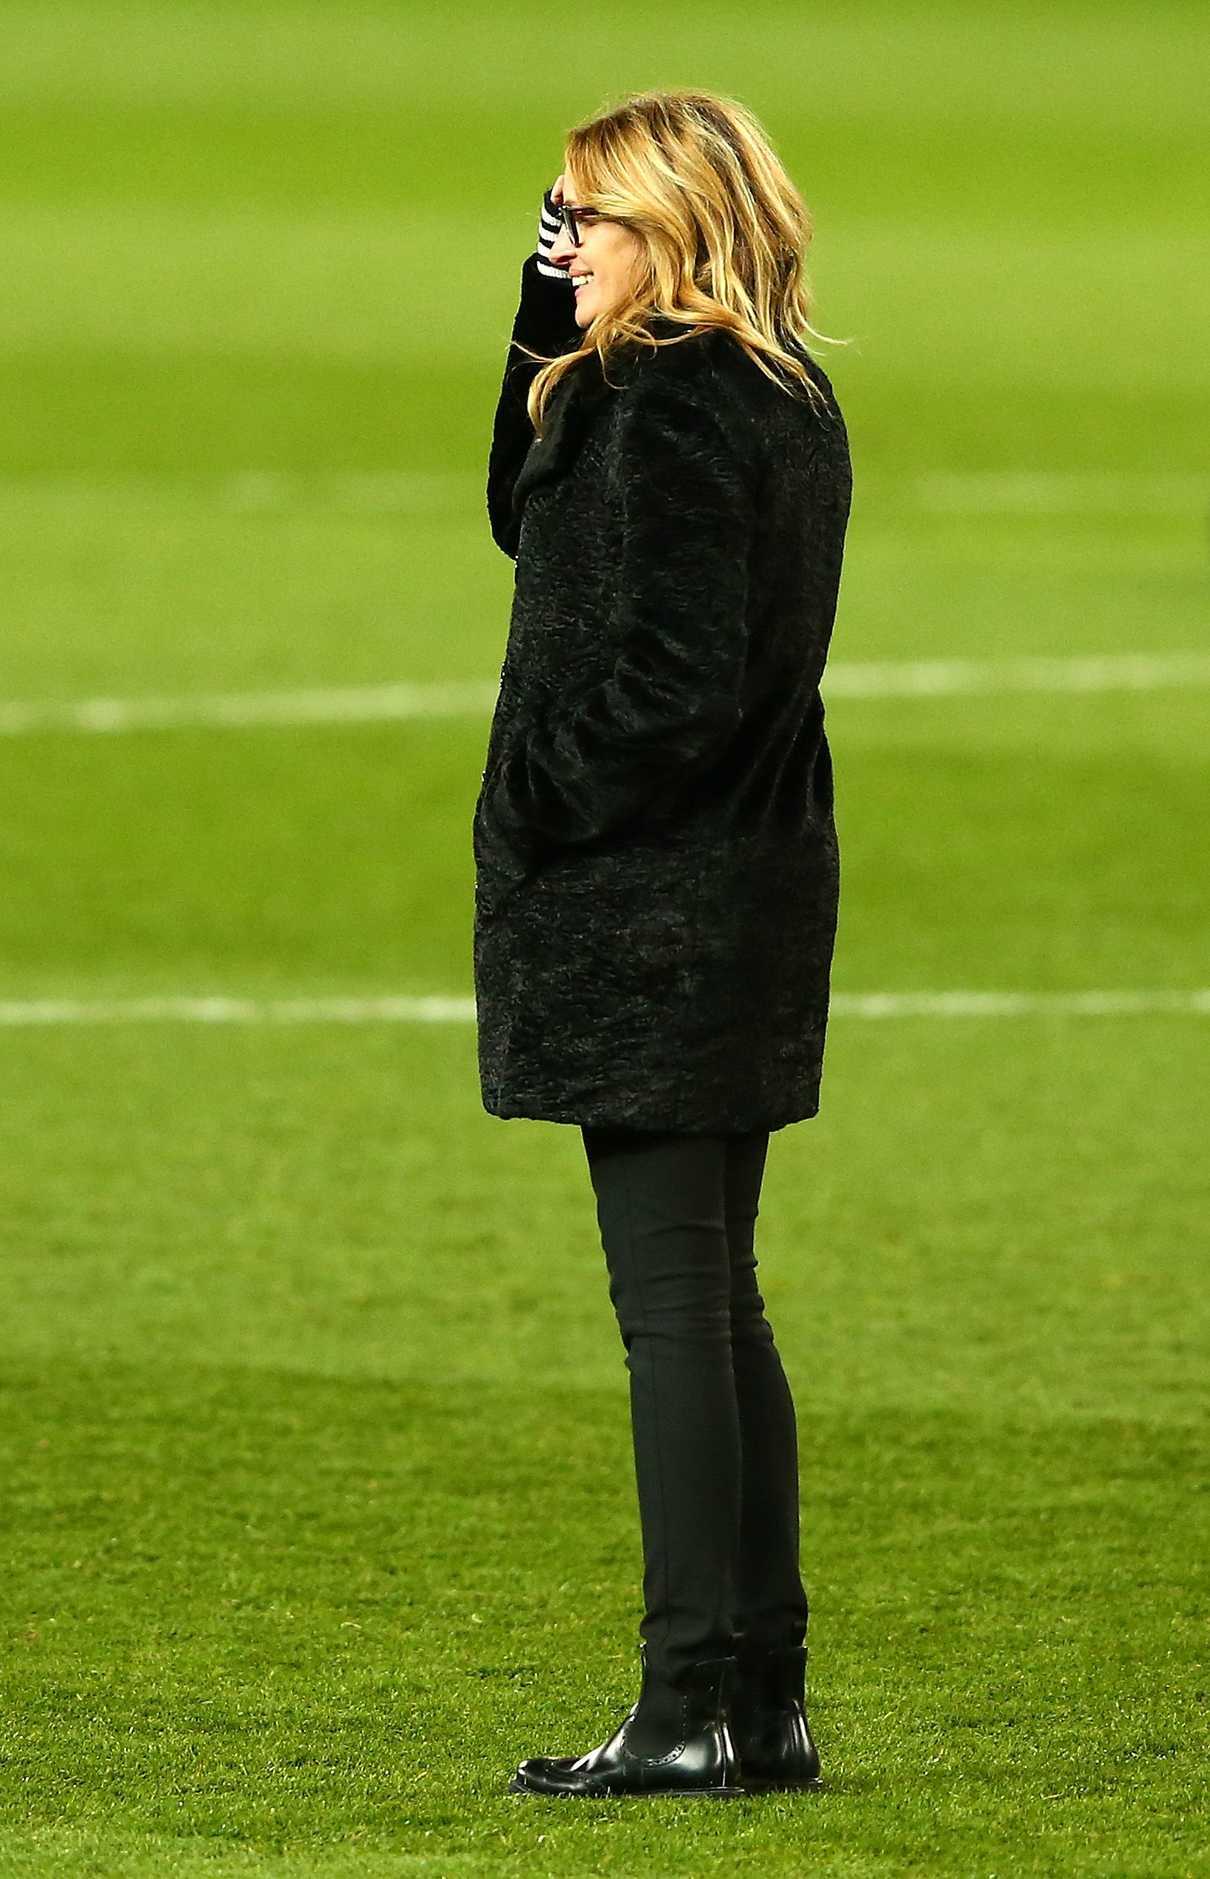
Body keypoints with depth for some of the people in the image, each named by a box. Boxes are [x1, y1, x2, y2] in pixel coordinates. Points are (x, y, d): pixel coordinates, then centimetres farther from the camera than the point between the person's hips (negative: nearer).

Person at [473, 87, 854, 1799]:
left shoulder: (671, 409, -17)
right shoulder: (787, 399, 12)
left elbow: (674, 681, -23)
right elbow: (530, 517, 22)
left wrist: (532, 808, -11)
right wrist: (546, 333, 10)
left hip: (651, 914, -10)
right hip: (752, 887, 10)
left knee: (673, 1302, -6)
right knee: (717, 1300, 14)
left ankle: (694, 1712, -3)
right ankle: (765, 1702, 16)